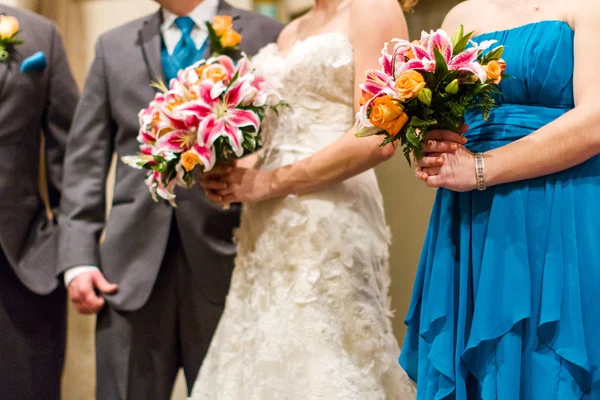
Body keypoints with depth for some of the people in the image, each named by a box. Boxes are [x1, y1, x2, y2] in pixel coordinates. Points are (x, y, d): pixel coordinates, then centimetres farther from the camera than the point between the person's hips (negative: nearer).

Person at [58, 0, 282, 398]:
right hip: (133, 263, 2)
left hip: (227, 259, -2)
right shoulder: (113, 46, 15)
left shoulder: (266, 36, 5)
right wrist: (79, 257, 1)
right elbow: (86, 160, 11)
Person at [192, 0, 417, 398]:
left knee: (317, 367, -5)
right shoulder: (290, 33, 21)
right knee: (262, 366, 8)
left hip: (328, 225, -7)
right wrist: (236, 171, 5)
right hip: (269, 230, 8)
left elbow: (377, 139, -14)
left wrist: (270, 183, -11)